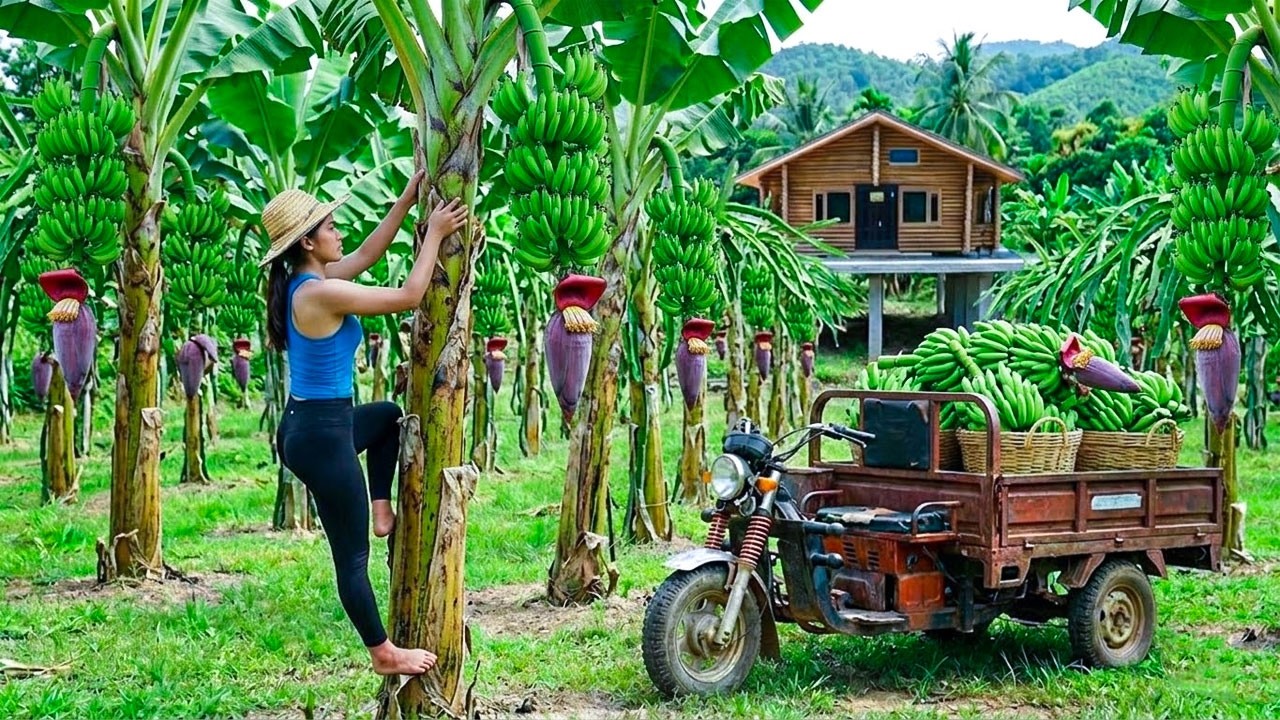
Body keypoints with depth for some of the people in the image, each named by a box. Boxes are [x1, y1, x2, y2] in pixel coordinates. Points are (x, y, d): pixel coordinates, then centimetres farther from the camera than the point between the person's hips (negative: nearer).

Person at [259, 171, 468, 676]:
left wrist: (409, 198, 15)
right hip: (322, 435, -9)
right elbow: (409, 296, -17)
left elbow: (367, 254, 17)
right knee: (352, 554, 5)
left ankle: (381, 511, 33)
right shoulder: (320, 293, -23)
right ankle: (384, 654, 18)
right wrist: (435, 234, -7)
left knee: (389, 416, 36)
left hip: (307, 426, 9)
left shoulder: (306, 281, 4)